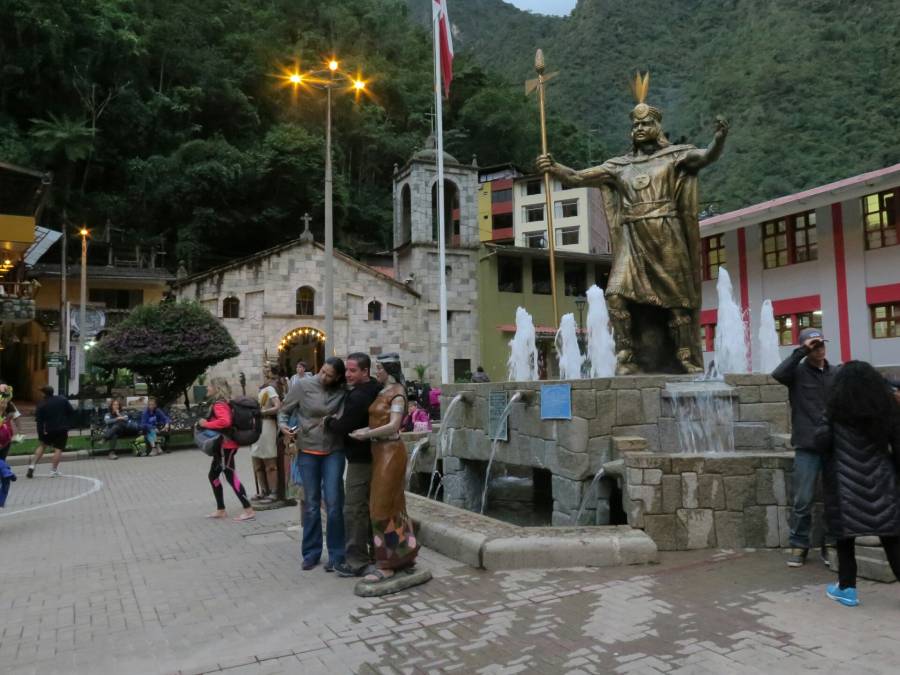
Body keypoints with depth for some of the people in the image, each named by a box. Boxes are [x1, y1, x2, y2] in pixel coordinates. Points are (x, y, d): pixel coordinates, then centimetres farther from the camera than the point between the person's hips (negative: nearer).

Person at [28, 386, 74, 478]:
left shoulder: (41, 405, -5)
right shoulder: (63, 399, -1)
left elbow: (39, 420, -8)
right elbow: (71, 412, 2)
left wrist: (41, 432, -4)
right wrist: (67, 423, 13)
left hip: (48, 430, 1)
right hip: (62, 429, -1)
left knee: (42, 446, 21)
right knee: (58, 449, 1)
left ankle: (32, 466, 16)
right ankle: (54, 470, -1)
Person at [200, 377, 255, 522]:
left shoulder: (219, 405, -17)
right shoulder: (222, 403, 13)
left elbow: (225, 421, -34)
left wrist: (206, 424, -22)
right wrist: (207, 423, 10)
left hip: (225, 446, -10)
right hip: (222, 446, 10)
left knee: (231, 477, -8)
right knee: (213, 476, 17)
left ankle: (248, 511, -7)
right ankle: (220, 510, 25)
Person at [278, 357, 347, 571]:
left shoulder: (342, 392, -6)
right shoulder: (302, 385, -6)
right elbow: (284, 411, 3)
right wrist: (284, 426, -15)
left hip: (333, 452, 0)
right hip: (308, 452, 1)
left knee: (333, 504, -2)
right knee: (311, 504, 9)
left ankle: (336, 555, 12)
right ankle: (311, 553, 24)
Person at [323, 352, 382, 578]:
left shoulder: (357, 397, -21)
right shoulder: (375, 391, 9)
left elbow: (342, 428, -20)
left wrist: (329, 421, -1)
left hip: (360, 460, -10)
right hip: (371, 456, 10)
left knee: (354, 510, -3)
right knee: (370, 507, 18)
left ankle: (356, 561, 3)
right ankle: (375, 552, 28)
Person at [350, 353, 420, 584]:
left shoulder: (397, 392, -11)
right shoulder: (382, 392, 12)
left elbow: (393, 425, -20)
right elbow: (377, 421, 12)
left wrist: (367, 434, -15)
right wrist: (365, 429, -3)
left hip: (390, 451, -8)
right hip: (379, 451, 8)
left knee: (382, 506, -5)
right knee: (394, 505, 14)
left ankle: (386, 565, 4)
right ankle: (405, 555, 25)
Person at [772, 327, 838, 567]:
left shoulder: (836, 374, 8)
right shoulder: (798, 372, -2)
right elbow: (778, 374, -23)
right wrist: (801, 352, -20)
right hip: (807, 447, -3)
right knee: (803, 500, 1)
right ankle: (799, 545, 13)